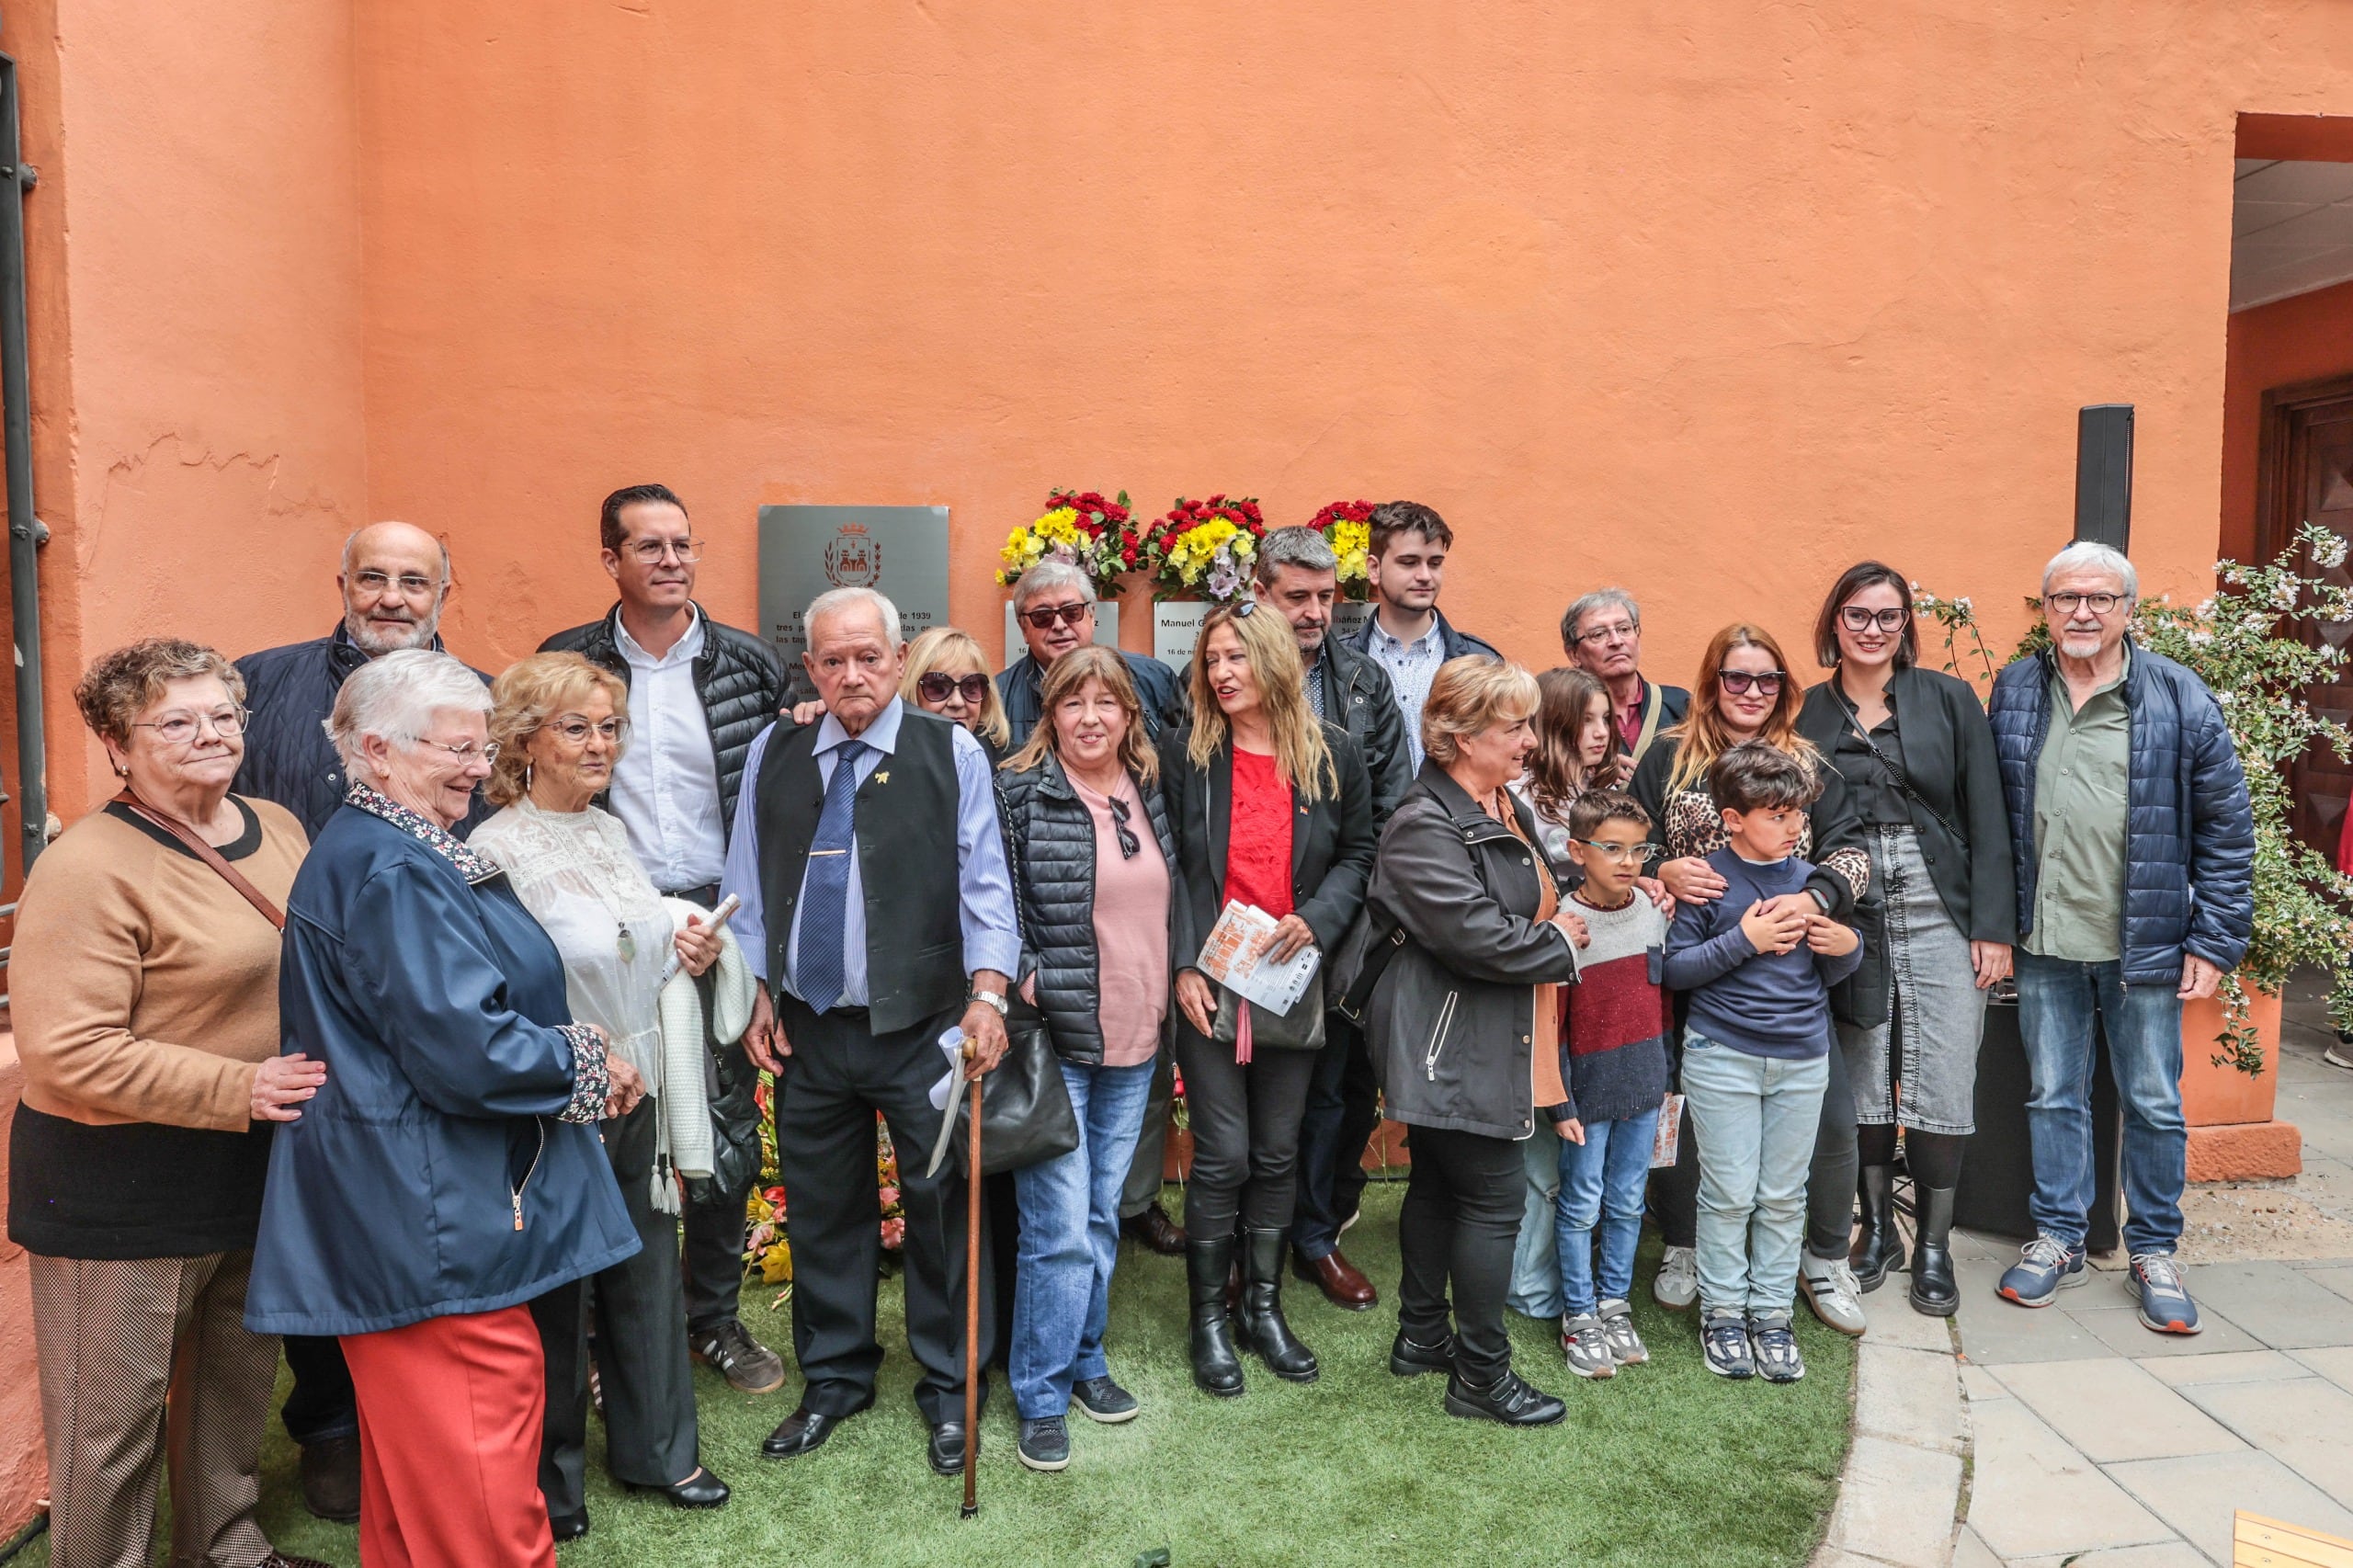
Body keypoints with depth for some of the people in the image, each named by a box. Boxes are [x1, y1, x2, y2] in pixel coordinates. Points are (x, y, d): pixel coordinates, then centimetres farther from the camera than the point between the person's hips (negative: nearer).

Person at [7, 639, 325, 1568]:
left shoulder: (277, 830, 5)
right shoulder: (89, 868, -18)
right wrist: (238, 1089, -24)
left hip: (253, 1170, 7)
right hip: (119, 1186, -7)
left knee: (238, 1377, 23)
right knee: (114, 1411, 8)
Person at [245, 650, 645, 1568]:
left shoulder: (396, 853, 15)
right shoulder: (393, 872, -18)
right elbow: (465, 1049, -24)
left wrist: (569, 1049, 5)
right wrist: (589, 1068, -9)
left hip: (399, 1210, 11)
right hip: (437, 1214, -11)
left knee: (417, 1451, 21)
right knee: (480, 1470, -3)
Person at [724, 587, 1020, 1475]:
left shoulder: (951, 753, -3)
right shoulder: (774, 754, 6)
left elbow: (984, 881, -5)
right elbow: (749, 883, 12)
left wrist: (986, 990, -16)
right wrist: (758, 990, 7)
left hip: (921, 1027, -3)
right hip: (807, 1029, 3)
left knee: (941, 1206, 6)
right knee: (823, 1209, 14)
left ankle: (949, 1389, 25)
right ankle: (834, 1379, 34)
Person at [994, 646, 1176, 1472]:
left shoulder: (1149, 793, 8)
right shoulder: (1018, 794, -9)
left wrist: (1175, 987, 12)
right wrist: (1028, 984, -17)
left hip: (1135, 1042, 6)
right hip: (1054, 1040, -6)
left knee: (1103, 1214, 17)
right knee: (1060, 1228, -3)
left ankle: (1084, 1360, 33)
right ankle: (1042, 1397, 13)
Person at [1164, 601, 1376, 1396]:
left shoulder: (1332, 752, 2)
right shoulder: (1184, 752, -2)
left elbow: (1358, 851, 8)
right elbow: (1164, 870, -2)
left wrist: (1318, 919, -10)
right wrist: (1182, 964, -11)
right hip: (1209, 983, -2)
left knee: (1277, 1155, 12)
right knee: (1223, 1158, 0)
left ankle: (1264, 1307, 29)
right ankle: (1208, 1321, 17)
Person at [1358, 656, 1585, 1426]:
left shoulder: (1508, 808, 11)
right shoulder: (1425, 827, -20)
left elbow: (1533, 904, 25)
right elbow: (1477, 936, -25)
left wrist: (1560, 925, 3)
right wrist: (1560, 943, -9)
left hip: (1490, 1040, 10)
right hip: (1454, 1041, -10)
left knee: (1440, 1184, 18)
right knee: (1495, 1195, -3)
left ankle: (1421, 1337, 32)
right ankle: (1481, 1374, 10)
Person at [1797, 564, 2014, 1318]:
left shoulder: (1949, 699, 3)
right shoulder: (1807, 715, 6)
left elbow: (1987, 818, 0)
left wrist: (1994, 925, -5)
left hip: (1940, 912, -1)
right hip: (1848, 920, 1)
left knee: (1942, 1085, -1)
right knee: (1862, 1078, 8)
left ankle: (1933, 1246, 15)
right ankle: (1876, 1229, 25)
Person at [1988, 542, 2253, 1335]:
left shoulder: (2178, 697, -4)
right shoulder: (2014, 691, 3)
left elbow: (2227, 825, -3)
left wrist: (2215, 939, -6)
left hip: (2146, 945, -2)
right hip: (2045, 943, 2)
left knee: (2154, 1105, 8)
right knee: (2053, 1096, 12)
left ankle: (2154, 1253, 24)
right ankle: (2058, 1239, 26)